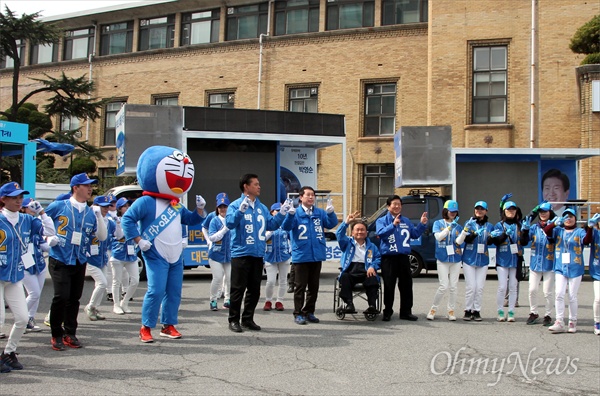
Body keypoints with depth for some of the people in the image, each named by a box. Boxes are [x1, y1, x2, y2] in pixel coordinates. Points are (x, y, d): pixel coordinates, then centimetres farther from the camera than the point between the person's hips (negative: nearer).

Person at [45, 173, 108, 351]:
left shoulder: (91, 213, 7)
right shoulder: (58, 206, -2)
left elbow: (102, 237, 4)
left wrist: (99, 216, -8)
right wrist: (48, 238, -6)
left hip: (80, 262, 4)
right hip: (60, 261, -4)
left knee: (74, 298, 8)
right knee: (61, 296, -12)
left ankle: (70, 333, 22)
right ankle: (57, 335, 4)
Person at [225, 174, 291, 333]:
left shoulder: (262, 207, 14)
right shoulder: (236, 205, -5)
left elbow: (271, 225, 14)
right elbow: (230, 223, -20)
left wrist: (281, 214, 3)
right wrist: (241, 210, -32)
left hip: (258, 254, 6)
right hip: (241, 253, -6)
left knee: (254, 289, 11)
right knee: (238, 288, -2)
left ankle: (248, 319, 21)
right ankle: (234, 320, 7)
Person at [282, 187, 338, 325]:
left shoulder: (320, 213, 6)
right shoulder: (296, 213, -4)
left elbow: (331, 224, -5)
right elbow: (286, 227, -16)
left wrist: (330, 212, -24)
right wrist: (291, 214, -34)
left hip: (317, 255, 4)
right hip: (301, 255, -4)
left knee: (314, 286, 12)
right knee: (300, 286, 2)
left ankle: (309, 312, 23)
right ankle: (298, 313, 8)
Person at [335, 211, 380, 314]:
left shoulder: (372, 246, 24)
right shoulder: (347, 243, 20)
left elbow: (378, 258, 12)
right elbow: (339, 234, 1)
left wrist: (373, 266, -9)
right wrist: (346, 222, -14)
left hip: (366, 272, 1)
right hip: (350, 271, -1)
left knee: (373, 279, -34)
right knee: (344, 278, -35)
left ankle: (372, 305, -35)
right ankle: (349, 304, -38)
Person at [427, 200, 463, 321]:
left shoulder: (458, 226, 9)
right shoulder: (438, 223, 4)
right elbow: (438, 236, -13)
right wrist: (449, 227, -19)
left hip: (456, 259, 3)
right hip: (442, 259, -3)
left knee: (453, 287, 3)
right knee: (444, 286, -9)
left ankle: (451, 311, 13)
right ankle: (433, 309, 6)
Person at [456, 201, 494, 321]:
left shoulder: (489, 226, 8)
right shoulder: (469, 223, 1)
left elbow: (490, 242, 5)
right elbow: (466, 239, -12)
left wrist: (492, 238, -17)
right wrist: (473, 234, -32)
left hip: (483, 260, 2)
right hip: (469, 259, -2)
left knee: (480, 287, 2)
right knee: (470, 286, -4)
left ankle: (477, 311, 10)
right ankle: (468, 311, 6)